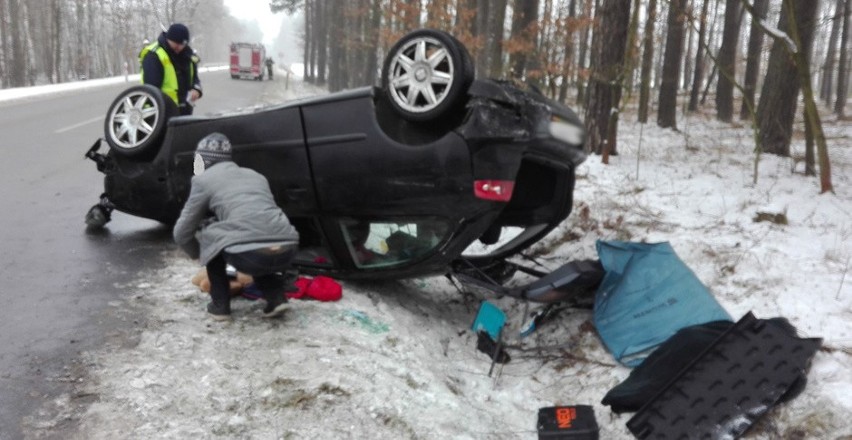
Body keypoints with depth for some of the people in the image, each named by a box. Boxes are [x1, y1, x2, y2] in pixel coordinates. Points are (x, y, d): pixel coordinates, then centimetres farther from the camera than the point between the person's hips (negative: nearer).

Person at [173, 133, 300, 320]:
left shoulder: (204, 180, 16)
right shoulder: (255, 175, 31)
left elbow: (182, 233, 21)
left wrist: (200, 254, 41)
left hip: (249, 256, -5)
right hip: (287, 250, 5)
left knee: (207, 234, 25)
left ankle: (220, 304, 23)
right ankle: (276, 297, 19)